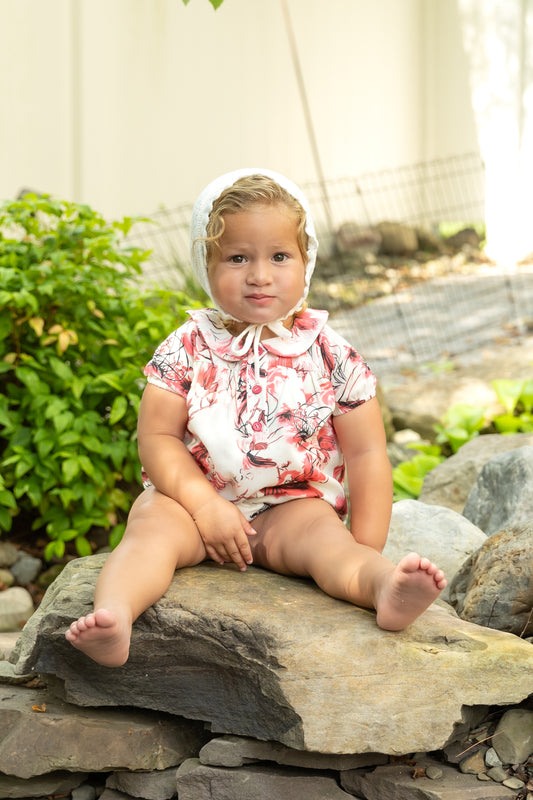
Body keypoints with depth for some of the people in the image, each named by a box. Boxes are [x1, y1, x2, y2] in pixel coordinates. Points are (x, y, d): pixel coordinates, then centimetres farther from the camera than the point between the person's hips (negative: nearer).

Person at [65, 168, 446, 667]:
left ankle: (384, 588, -60)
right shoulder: (187, 349, 0)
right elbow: (157, 439, -2)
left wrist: (365, 549, -7)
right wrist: (206, 507, -17)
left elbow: (365, 454, 1)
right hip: (193, 498, 1)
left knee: (323, 533, -30)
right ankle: (113, 614, -53)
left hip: (292, 506, -1)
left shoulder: (330, 355, -1)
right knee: (153, 527, -28)